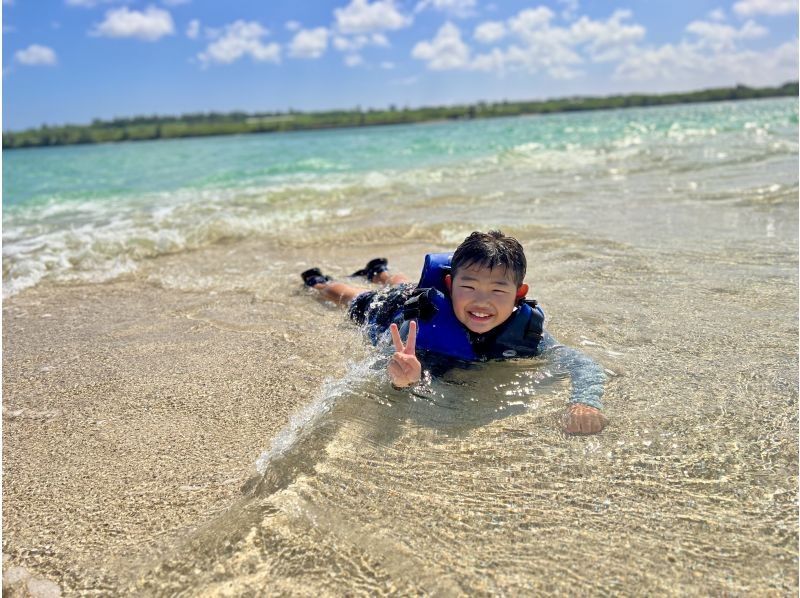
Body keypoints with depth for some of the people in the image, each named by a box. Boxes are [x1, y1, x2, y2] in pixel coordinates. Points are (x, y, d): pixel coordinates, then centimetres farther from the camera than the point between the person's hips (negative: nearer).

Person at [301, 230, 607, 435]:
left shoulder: (525, 332, -41)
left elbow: (582, 364, -46)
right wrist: (404, 378, -72)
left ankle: (381, 272, 69)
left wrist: (585, 401, -68)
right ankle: (321, 281, 61)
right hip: (389, 311, -3)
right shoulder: (425, 316, -48)